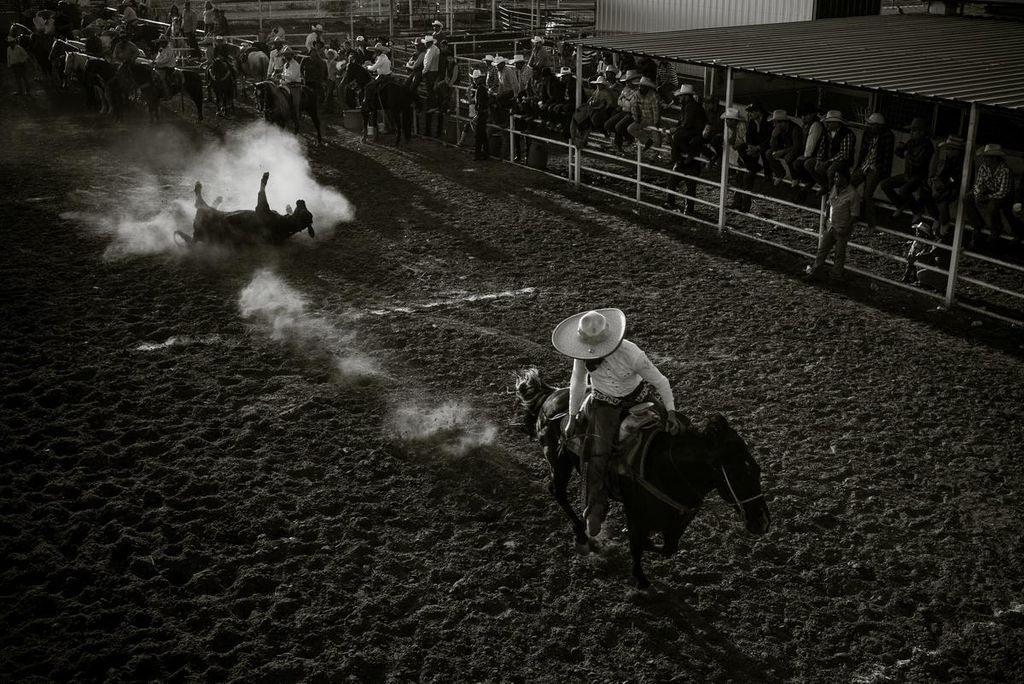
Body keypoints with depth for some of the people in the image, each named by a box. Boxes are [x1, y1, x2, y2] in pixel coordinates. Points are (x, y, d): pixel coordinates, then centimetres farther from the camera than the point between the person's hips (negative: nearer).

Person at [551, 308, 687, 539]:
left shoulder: (630, 353, -31)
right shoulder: (583, 353, -21)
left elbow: (660, 381, -19)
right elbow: (577, 384, -2)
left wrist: (671, 412, -24)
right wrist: (572, 417, 3)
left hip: (639, 396, 0)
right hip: (605, 404, 1)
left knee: (676, 430, -7)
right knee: (597, 454, -16)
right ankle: (594, 510, -6)